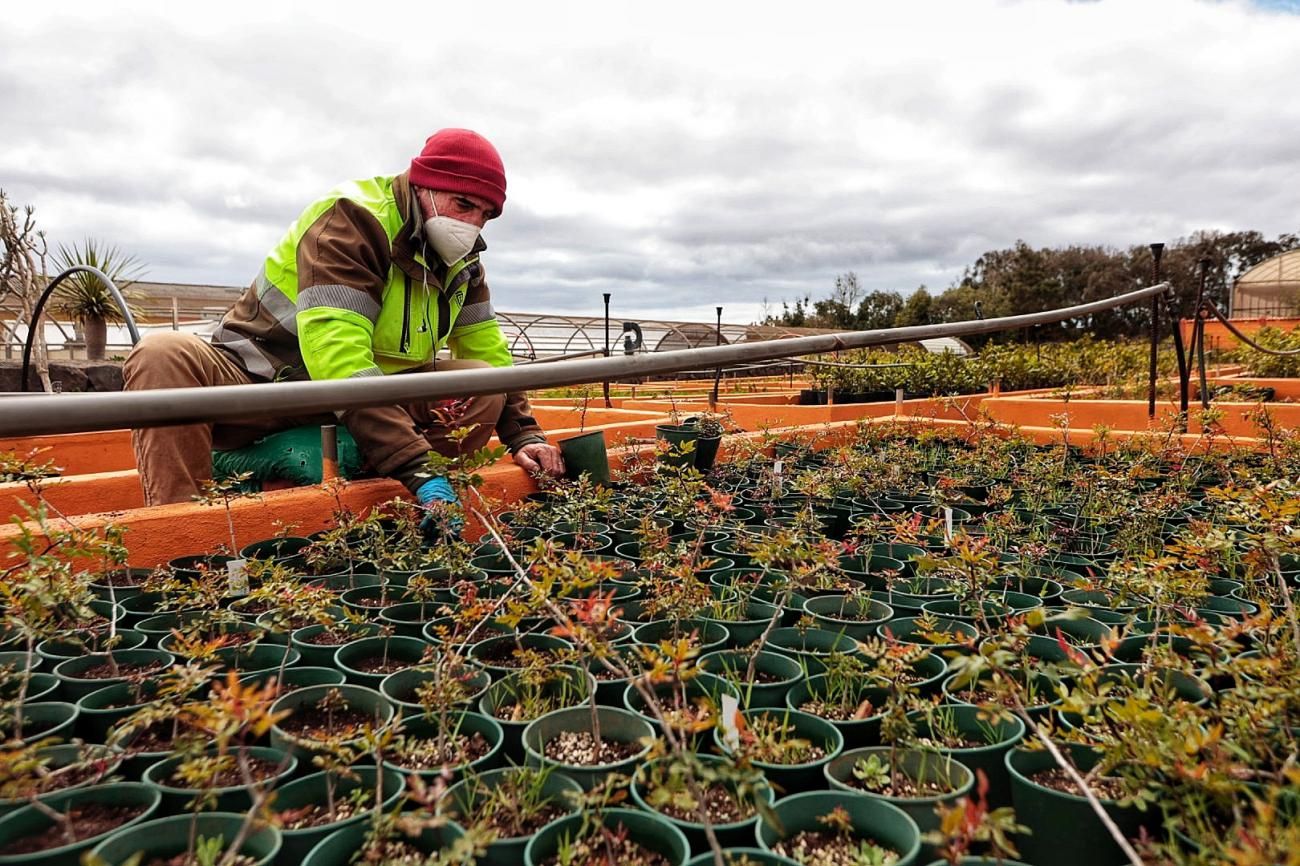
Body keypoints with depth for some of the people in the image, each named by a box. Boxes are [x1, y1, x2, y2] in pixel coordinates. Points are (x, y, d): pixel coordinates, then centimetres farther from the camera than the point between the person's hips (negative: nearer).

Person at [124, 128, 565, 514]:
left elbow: (490, 353, 8)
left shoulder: (461, 258, 2)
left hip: (373, 395, 6)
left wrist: (524, 435, -8)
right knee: (165, 356, -34)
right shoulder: (350, 220, -22)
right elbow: (338, 356, -34)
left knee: (485, 386, -14)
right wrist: (417, 468, -42)